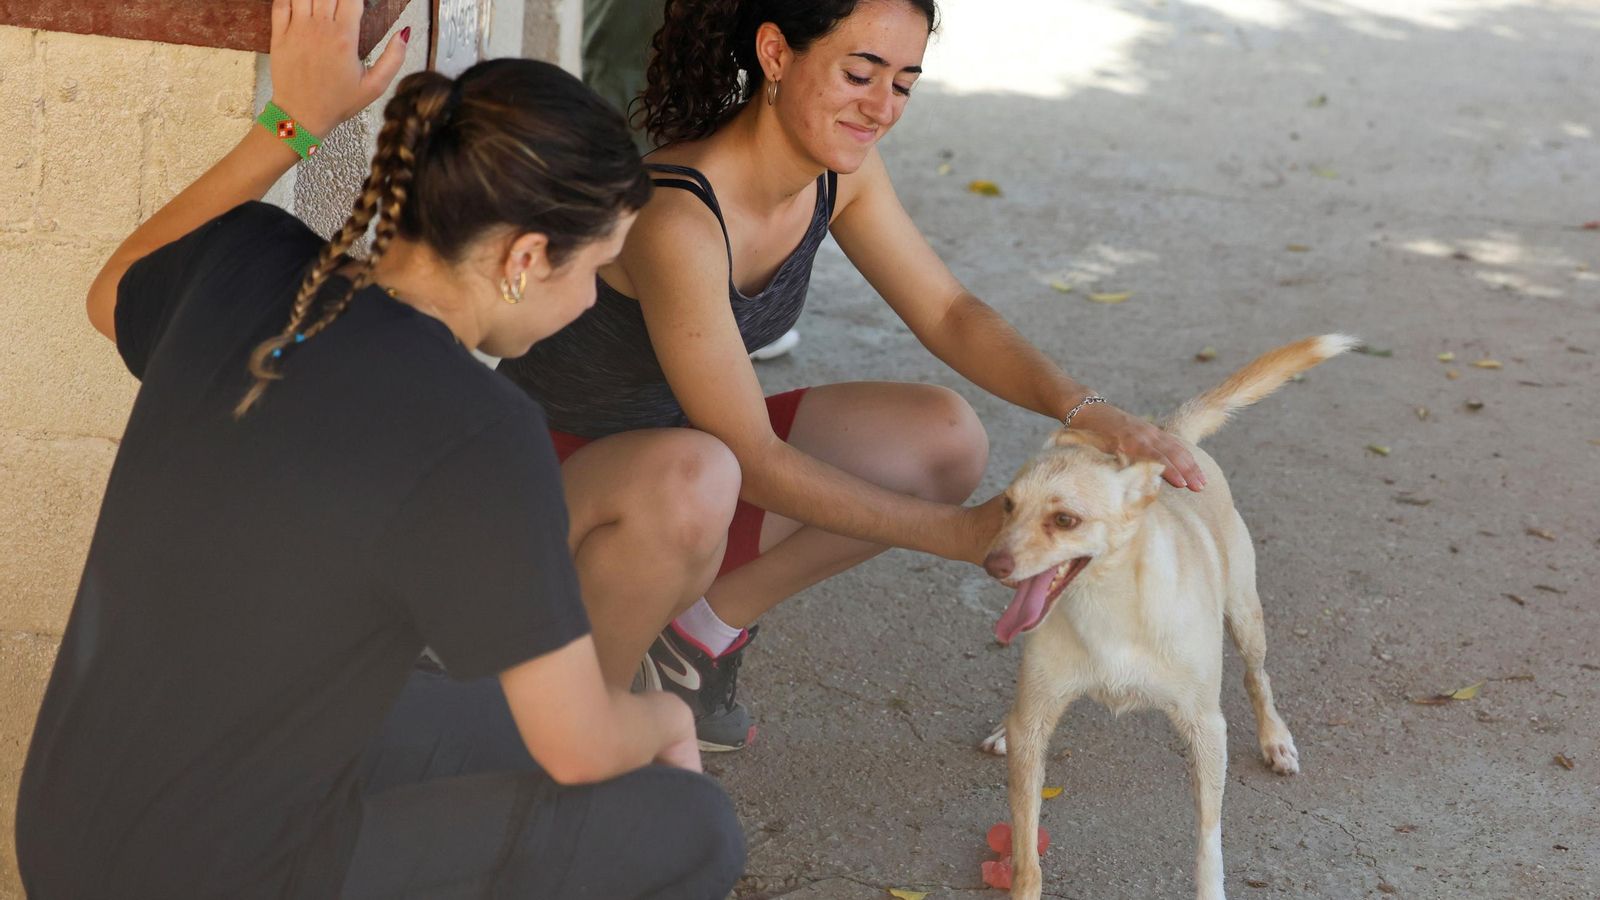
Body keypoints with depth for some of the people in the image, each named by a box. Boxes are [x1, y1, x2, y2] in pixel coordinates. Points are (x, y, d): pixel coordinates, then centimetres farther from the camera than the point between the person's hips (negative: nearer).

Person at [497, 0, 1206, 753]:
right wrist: (961, 534, -28)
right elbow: (755, 463, -29)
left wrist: (1084, 410, -17)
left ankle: (703, 623, 10)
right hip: (550, 472, -8)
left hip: (673, 443, 8)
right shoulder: (678, 219, -32)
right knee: (694, 480, -41)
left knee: (948, 442, -2)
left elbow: (948, 314, 1)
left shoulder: (840, 170, -8)